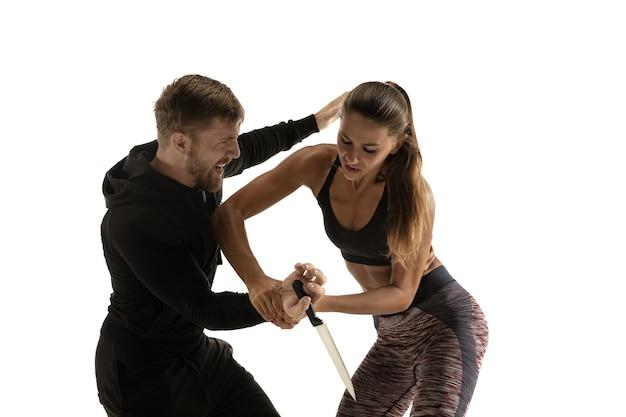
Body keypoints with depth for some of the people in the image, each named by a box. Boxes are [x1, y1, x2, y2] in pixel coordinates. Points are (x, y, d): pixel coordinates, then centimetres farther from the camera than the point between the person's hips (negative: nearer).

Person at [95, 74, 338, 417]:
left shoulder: (199, 169, -6)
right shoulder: (134, 221, -30)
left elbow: (250, 149, 18)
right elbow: (202, 308, -30)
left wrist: (313, 123, 30)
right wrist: (268, 304, -48)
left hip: (199, 353, 8)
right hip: (144, 376, -8)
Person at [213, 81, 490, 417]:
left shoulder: (413, 194, -23)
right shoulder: (317, 165, -12)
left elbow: (402, 293, -20)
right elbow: (229, 212, -14)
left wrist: (324, 303, -34)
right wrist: (257, 281, -31)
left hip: (446, 318, -6)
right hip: (393, 333, 6)